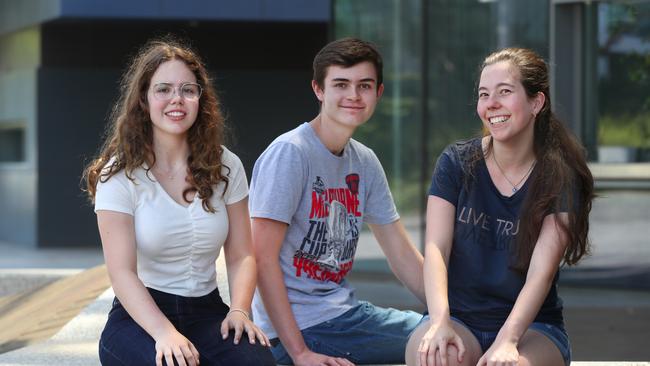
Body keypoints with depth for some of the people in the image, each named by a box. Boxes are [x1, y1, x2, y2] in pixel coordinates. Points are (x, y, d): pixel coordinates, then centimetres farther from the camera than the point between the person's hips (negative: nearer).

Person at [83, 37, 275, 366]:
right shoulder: (119, 176, -5)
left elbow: (241, 256, 5)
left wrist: (239, 310, -15)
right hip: (140, 317, -2)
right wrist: (164, 332, -27)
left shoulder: (226, 167, 6)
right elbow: (122, 271, -12)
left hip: (206, 312, 2)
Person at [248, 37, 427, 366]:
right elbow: (263, 258, -18)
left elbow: (402, 255, 14)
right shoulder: (289, 153, -14)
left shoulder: (365, 162, 9)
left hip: (345, 311, 8)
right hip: (300, 325, -8)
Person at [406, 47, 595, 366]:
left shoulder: (561, 178, -4)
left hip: (531, 326, -1)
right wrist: (439, 322, -27)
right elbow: (436, 248, -8)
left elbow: (541, 271, -14)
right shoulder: (456, 163, 2)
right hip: (459, 318, 1)